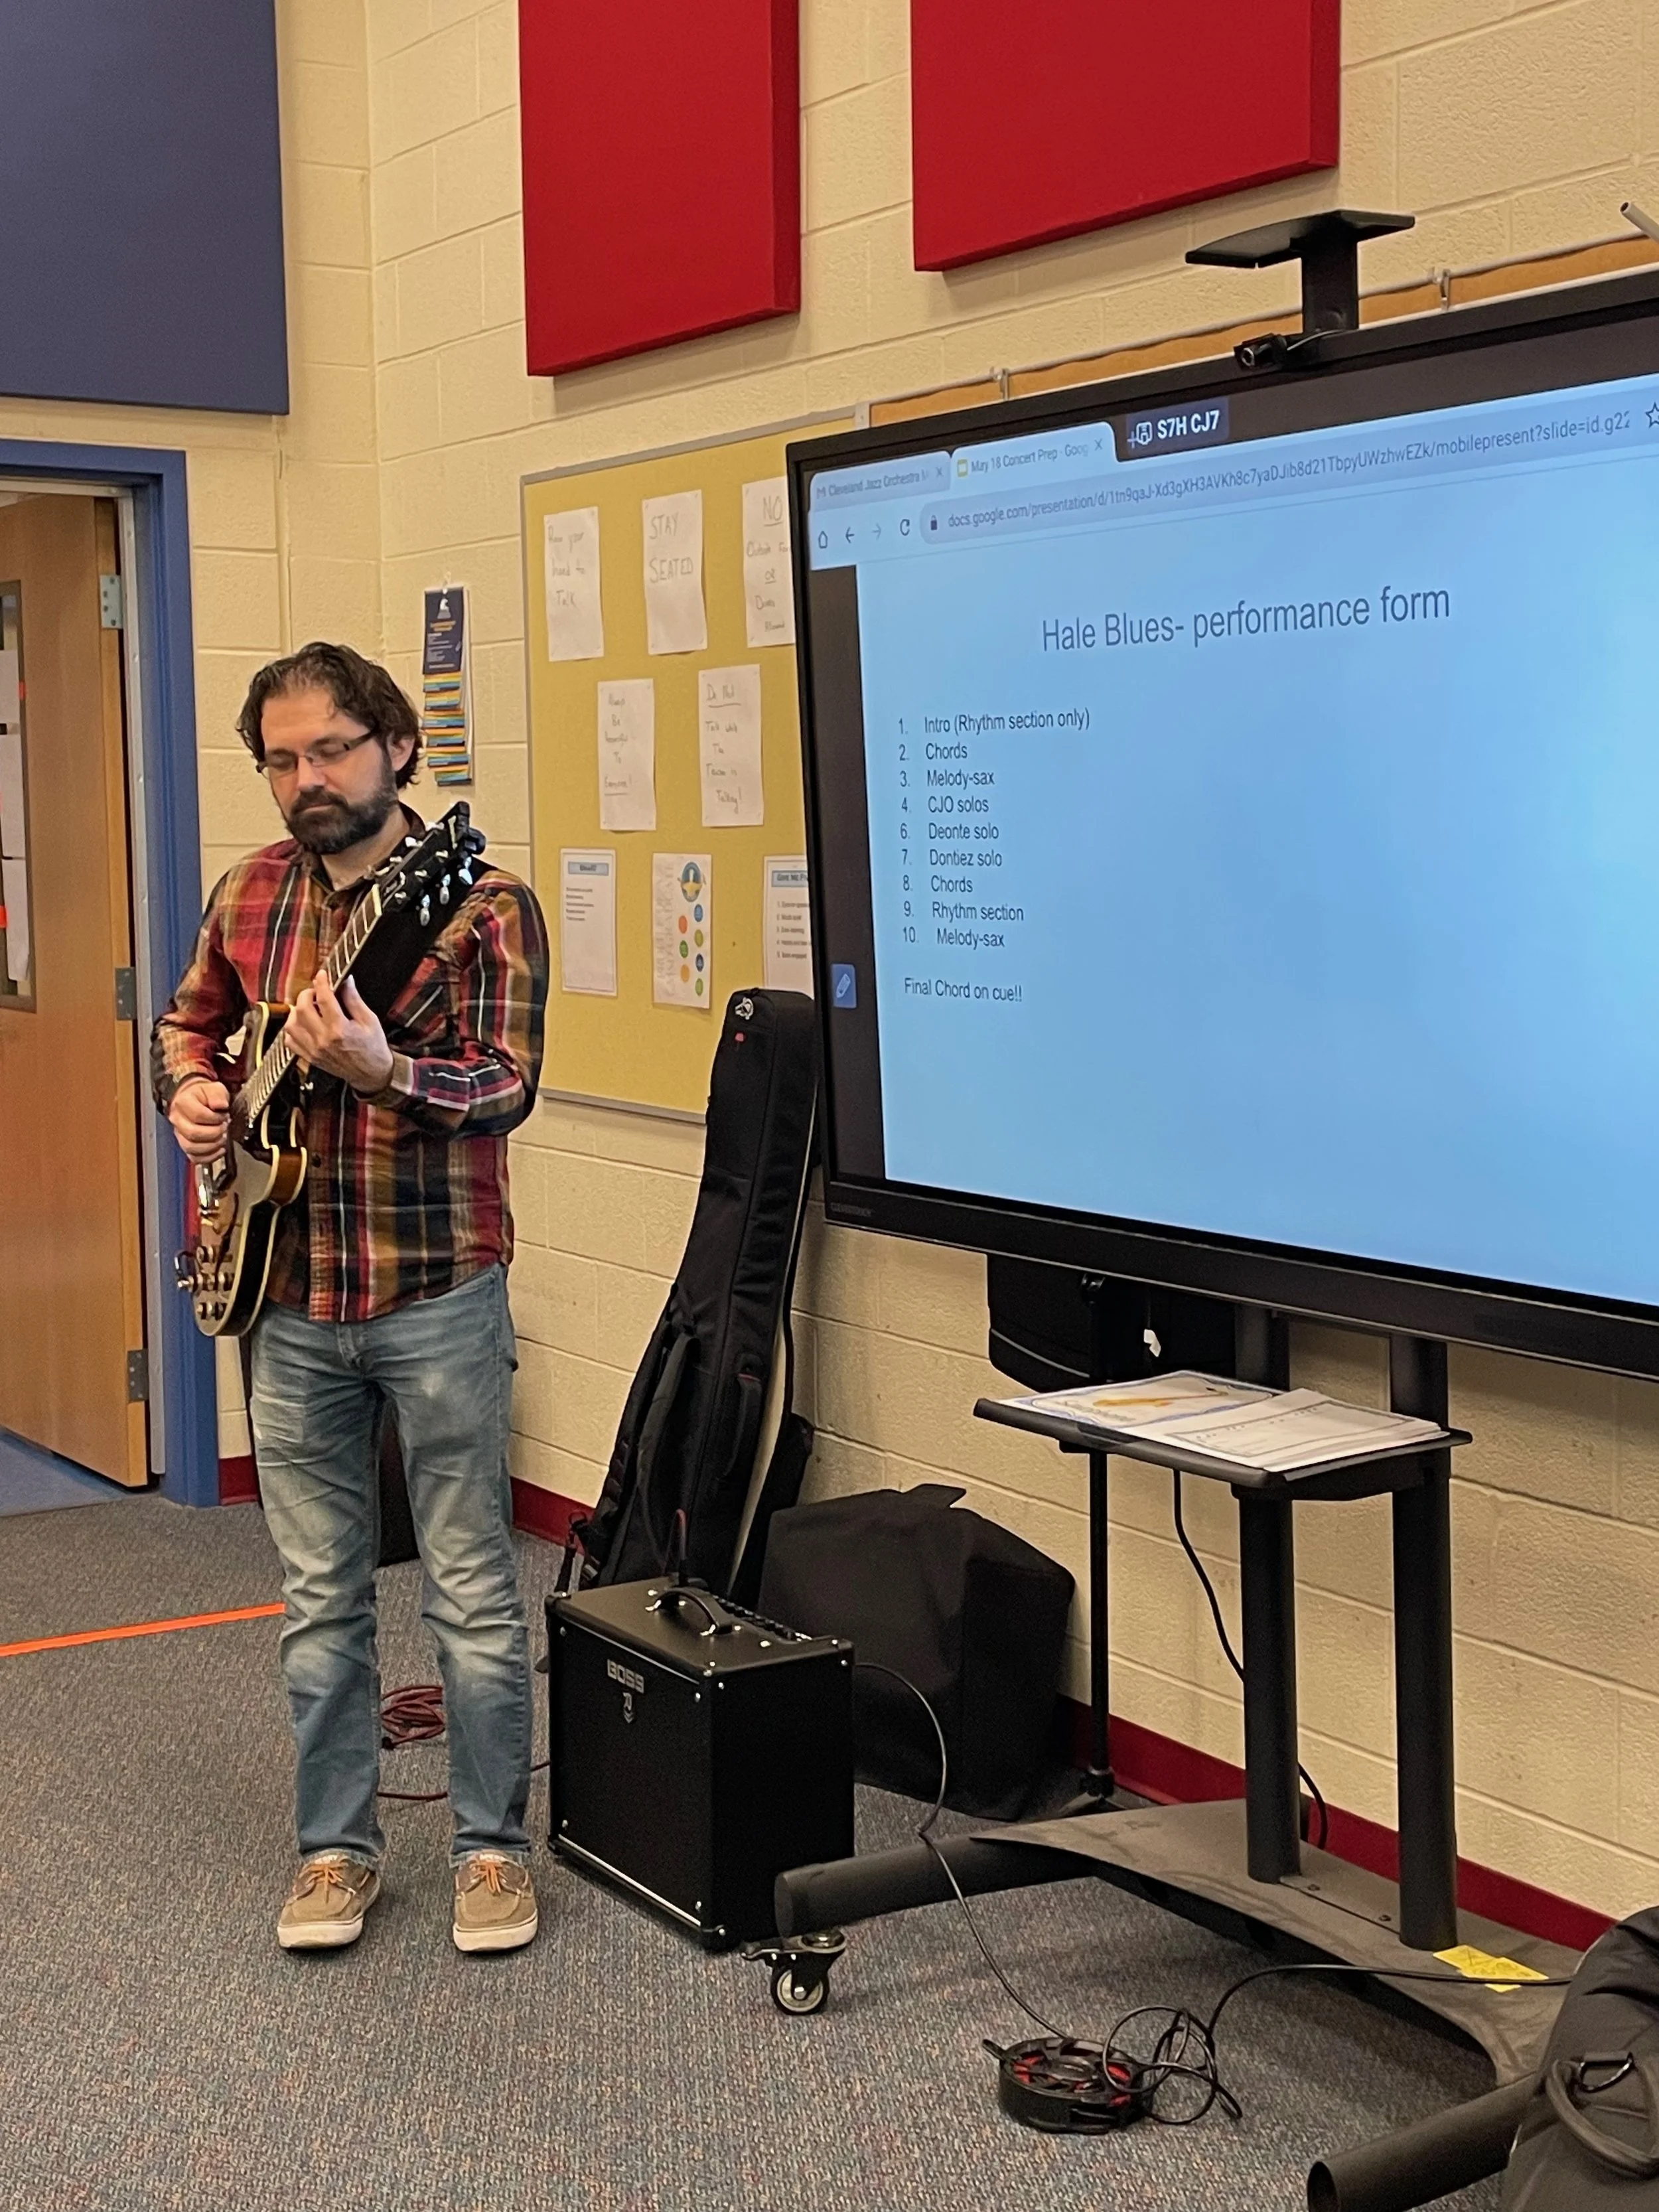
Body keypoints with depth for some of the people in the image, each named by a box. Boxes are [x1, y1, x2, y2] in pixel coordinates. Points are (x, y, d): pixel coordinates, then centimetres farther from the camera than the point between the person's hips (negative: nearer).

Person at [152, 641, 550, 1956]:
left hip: (439, 1296, -4)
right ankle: (337, 1846, 25)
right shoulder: (250, 896, 7)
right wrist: (189, 1087, 1)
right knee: (319, 1593, 12)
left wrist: (383, 1070, -35)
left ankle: (494, 1846, 19)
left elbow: (510, 1084, -18)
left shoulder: (484, 904, -9)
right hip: (286, 1296, 5)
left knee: (471, 1588, 4)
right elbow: (191, 1019, 23)